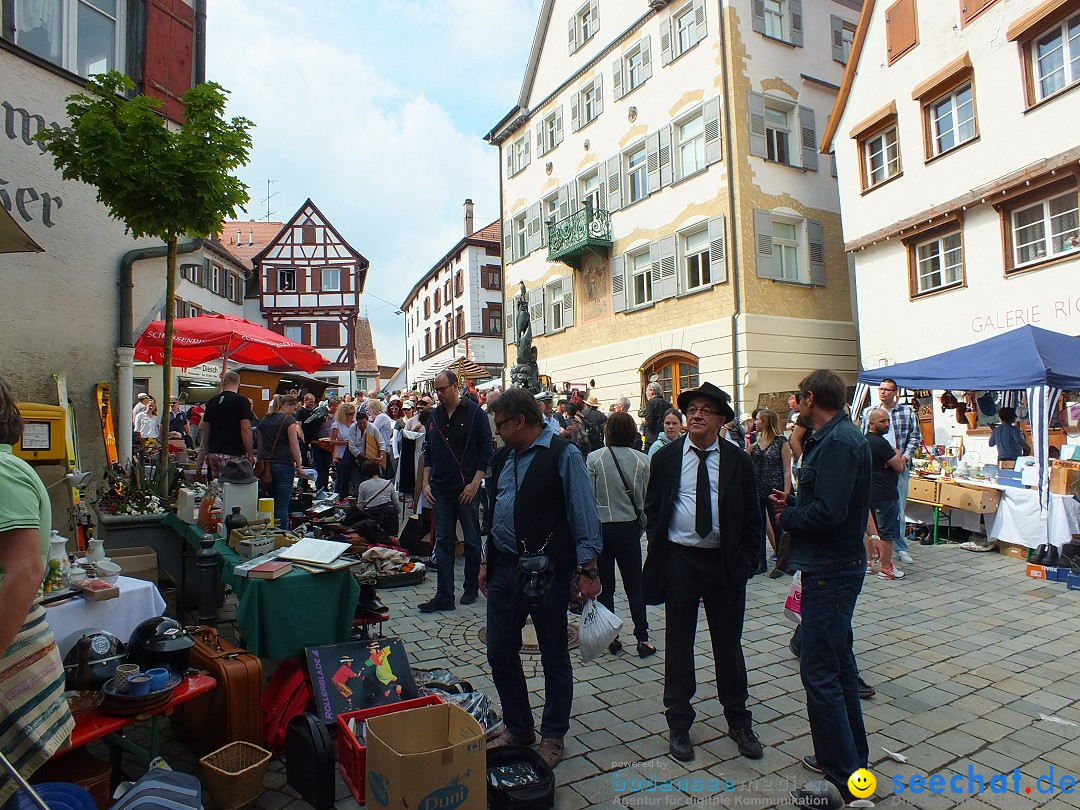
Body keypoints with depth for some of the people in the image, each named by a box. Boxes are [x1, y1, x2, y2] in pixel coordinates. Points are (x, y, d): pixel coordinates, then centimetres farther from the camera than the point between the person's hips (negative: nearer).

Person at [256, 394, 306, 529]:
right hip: (284, 465, -6)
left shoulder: (264, 420, 14)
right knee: (282, 505, -4)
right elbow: (294, 444, -10)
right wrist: (299, 466, -7)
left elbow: (260, 444, 16)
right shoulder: (289, 420, -5)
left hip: (266, 466, 6)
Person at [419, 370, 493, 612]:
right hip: (441, 490, 5)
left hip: (467, 489, -4)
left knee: (472, 540, 9)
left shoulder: (475, 413, -6)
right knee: (443, 542, 5)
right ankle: (444, 596, 10)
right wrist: (426, 482, 7)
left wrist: (475, 483, -14)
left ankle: (471, 588, 25)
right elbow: (428, 452, 16)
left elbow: (486, 451, -7)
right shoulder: (434, 416, 10)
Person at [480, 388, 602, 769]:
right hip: (504, 567, 7)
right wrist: (487, 560, 18)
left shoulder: (563, 454, -10)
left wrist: (587, 569, -13)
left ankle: (553, 737, 30)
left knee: (554, 657, 10)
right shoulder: (503, 457, 10)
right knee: (500, 652, 13)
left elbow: (583, 512, -12)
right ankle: (517, 728, 34)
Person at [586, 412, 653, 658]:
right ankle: (642, 639, 12)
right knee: (634, 587, 11)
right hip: (629, 528, 1)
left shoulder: (594, 458, -9)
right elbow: (645, 499, 1)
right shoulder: (641, 460, -4)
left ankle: (611, 637, 16)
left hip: (600, 528, -1)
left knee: (605, 587, 10)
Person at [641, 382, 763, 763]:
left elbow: (752, 517, 4)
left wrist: (747, 562, -1)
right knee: (678, 643, 10)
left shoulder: (738, 460, 0)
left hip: (725, 563, 1)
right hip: (679, 560, 0)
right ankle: (679, 723, 27)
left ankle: (738, 721, 34)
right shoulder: (665, 457, 0)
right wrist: (659, 553, -1)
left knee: (729, 643, 14)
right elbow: (652, 510, 6)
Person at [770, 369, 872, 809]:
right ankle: (853, 756, 37)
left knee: (819, 672, -2)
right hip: (839, 564, 11)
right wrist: (793, 504, 4)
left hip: (829, 571, -11)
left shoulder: (837, 442, -21)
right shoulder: (839, 436, 11)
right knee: (838, 661, 21)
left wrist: (787, 516, -12)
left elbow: (827, 512, -28)